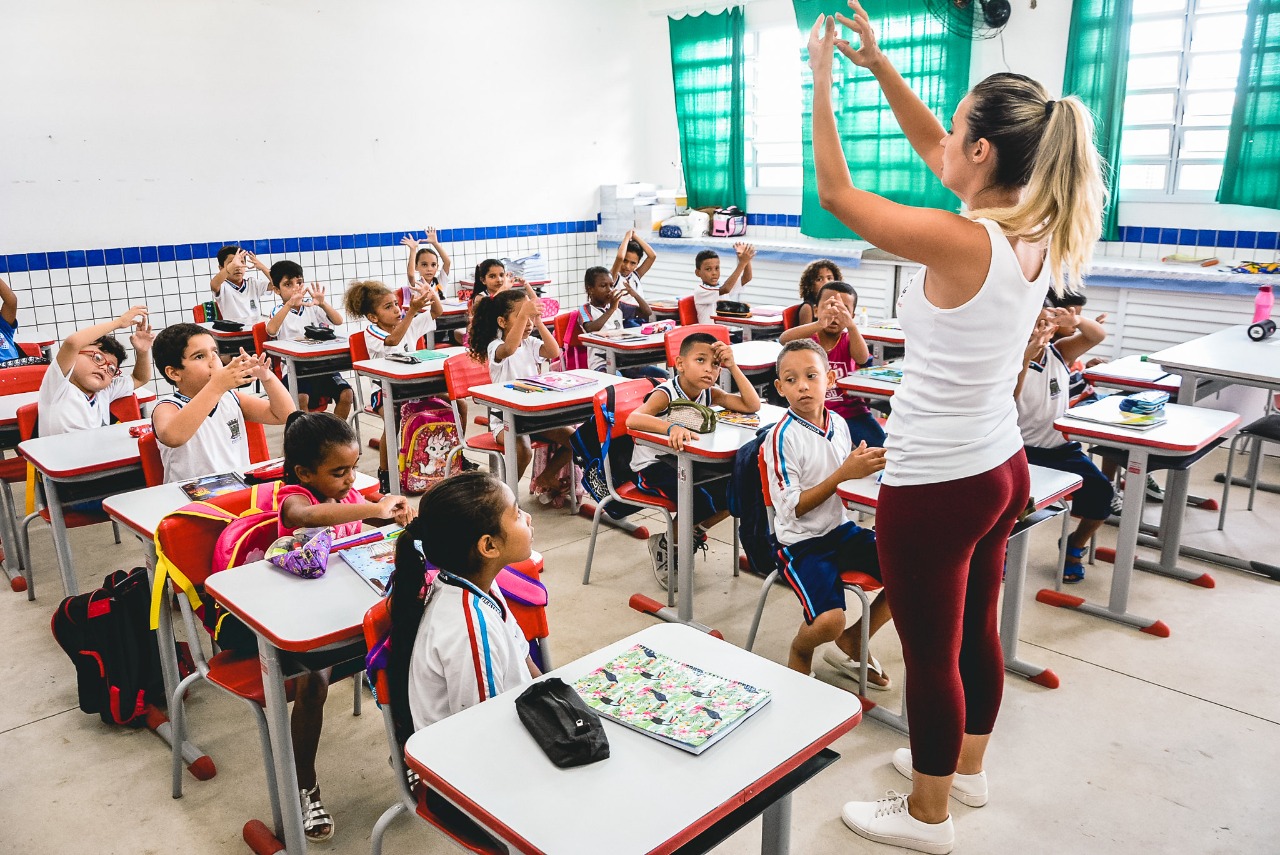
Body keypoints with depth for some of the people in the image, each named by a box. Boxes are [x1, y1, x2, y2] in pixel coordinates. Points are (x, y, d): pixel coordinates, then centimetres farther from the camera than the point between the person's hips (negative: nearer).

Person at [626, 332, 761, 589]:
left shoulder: (711, 394, -4)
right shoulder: (665, 394, -23)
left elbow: (752, 406, -12)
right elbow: (632, 419, -42)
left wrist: (733, 367, -18)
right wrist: (671, 427, -58)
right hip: (651, 467, -7)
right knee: (702, 498, -30)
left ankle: (691, 534, 11)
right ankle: (665, 544, -1)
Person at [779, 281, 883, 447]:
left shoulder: (848, 340, 5)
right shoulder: (807, 338, 0)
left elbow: (862, 358, -19)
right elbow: (784, 340, -24)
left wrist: (851, 325, -39)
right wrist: (819, 324, -42)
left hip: (851, 411, 2)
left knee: (880, 445, -16)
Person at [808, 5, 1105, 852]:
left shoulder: (962, 242, -25)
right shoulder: (1037, 231, -1)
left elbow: (835, 191, -14)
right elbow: (932, 149, 12)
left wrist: (821, 78, -4)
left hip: (936, 485, -9)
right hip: (1000, 467, 9)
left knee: (931, 655, 9)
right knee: (976, 630, 24)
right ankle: (967, 765, 47)